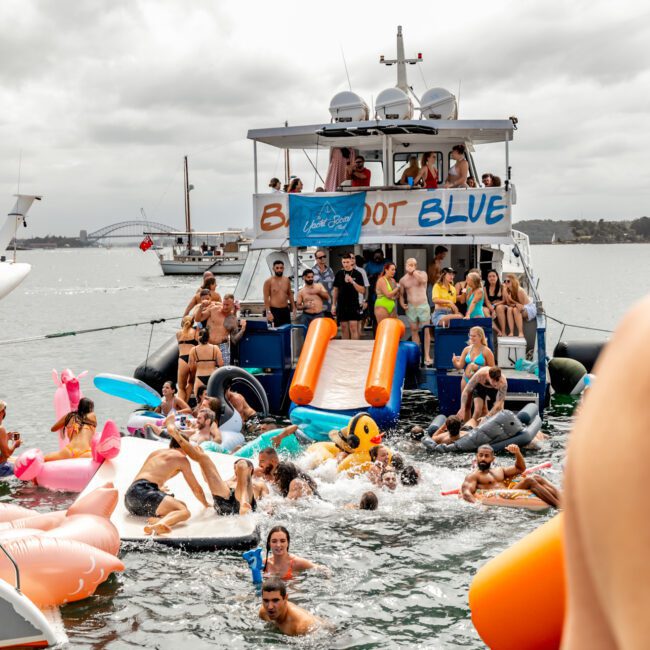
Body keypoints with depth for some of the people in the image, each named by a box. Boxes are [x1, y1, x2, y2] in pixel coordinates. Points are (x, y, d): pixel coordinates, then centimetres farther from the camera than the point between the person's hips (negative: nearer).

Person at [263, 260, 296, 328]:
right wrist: (268, 312, -15)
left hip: (285, 310, 5)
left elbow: (290, 295, 18)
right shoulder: (269, 281, -5)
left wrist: (293, 308, 13)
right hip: (274, 311, -5)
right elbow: (266, 298, -7)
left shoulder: (286, 280, 9)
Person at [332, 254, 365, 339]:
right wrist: (333, 305, 9)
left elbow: (362, 290, -6)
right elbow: (335, 290, 12)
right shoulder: (339, 274, 5)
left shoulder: (357, 274, -1)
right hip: (341, 304, 3)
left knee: (354, 328, -8)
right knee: (344, 328, 6)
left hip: (353, 304, -3)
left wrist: (352, 281, -19)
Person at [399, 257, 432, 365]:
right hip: (410, 307, 3)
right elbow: (401, 294, 17)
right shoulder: (403, 280, 7)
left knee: (426, 331, -3)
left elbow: (423, 280, -23)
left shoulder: (422, 273, 0)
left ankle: (427, 356, -1)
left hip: (423, 306, -3)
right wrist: (402, 303, 0)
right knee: (414, 331, 6)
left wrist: (413, 272, -16)